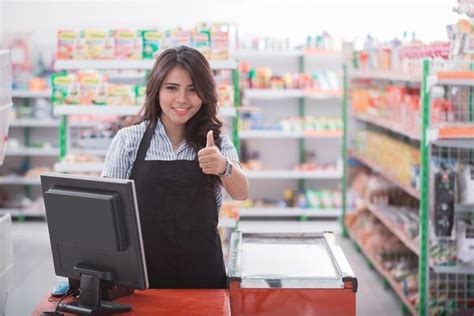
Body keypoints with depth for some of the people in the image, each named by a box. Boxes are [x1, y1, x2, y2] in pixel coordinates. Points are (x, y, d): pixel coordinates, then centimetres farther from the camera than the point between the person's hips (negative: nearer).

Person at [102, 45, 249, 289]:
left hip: (202, 277, 1)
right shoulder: (128, 140, 0)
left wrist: (223, 167, -36)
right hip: (140, 276, -1)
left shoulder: (217, 144, 3)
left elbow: (240, 193, -14)